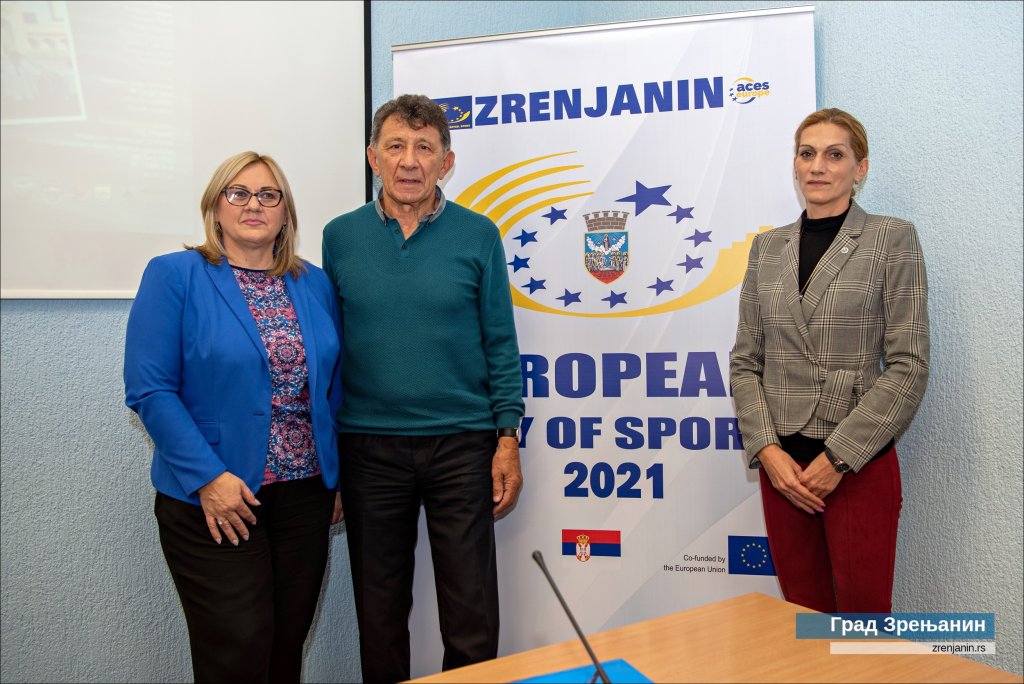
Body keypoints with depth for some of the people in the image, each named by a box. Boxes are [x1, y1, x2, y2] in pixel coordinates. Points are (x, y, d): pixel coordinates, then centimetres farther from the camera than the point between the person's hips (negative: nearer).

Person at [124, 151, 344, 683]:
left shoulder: (315, 285, 9)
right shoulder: (174, 276, -5)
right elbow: (149, 390, -11)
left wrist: (339, 476, 8)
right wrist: (207, 476, -17)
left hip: (306, 495, 5)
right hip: (215, 500, -4)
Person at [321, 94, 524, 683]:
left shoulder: (478, 236, -1)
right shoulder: (340, 237, 3)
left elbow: (500, 343, 1)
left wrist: (508, 439, -3)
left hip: (461, 443, -1)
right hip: (368, 446, 2)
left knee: (472, 613, 5)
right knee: (379, 609, 14)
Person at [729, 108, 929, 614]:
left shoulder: (892, 240, -3)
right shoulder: (767, 247, 9)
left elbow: (908, 366, -9)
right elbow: (745, 362, 7)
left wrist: (837, 458, -14)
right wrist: (767, 450, -6)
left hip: (859, 465, -4)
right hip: (783, 462, 4)